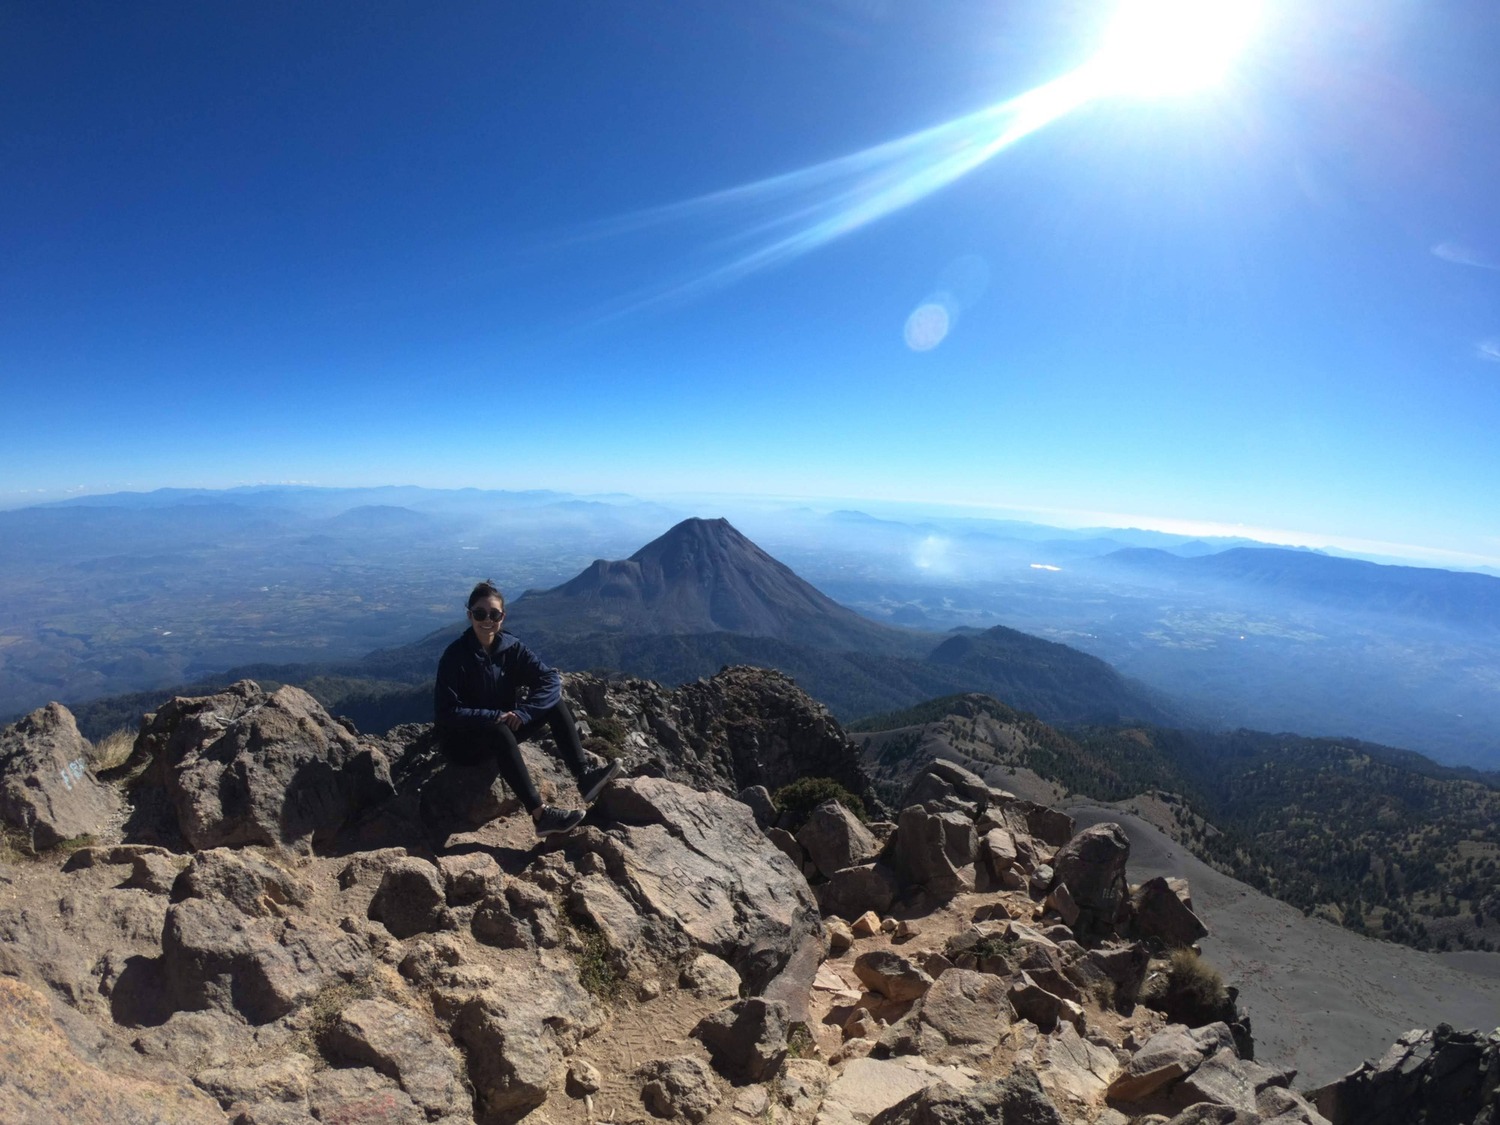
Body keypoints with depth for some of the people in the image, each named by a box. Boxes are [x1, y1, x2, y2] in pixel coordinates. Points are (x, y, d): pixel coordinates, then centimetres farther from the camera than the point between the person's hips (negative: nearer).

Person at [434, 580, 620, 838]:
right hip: (463, 739, -5)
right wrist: (495, 716, -30)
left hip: (503, 725, 5)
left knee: (554, 703, -14)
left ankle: (585, 778, -27)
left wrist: (523, 713, -28)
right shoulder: (455, 655, -19)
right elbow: (445, 712, -23)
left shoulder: (511, 647, -7)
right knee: (500, 733, -38)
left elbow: (551, 679, -14)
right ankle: (540, 814, -41)